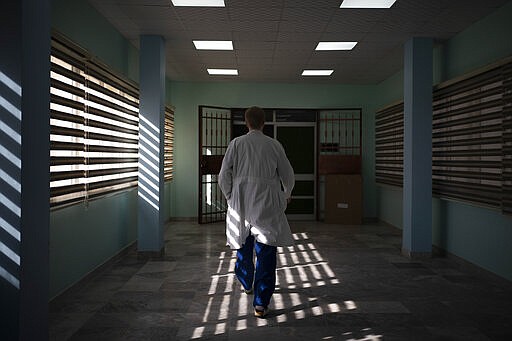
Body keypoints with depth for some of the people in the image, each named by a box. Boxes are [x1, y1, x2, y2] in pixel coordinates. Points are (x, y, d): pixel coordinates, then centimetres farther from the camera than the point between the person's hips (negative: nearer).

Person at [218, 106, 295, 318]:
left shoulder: (236, 143, -2)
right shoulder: (274, 145, -1)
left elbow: (224, 177, -3)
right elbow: (288, 176, 6)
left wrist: (230, 197, 14)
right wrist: (287, 195, 25)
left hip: (241, 203, 2)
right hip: (267, 204, -1)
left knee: (243, 247, 21)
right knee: (266, 252, 3)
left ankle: (247, 285, 44)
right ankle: (261, 303, 1)